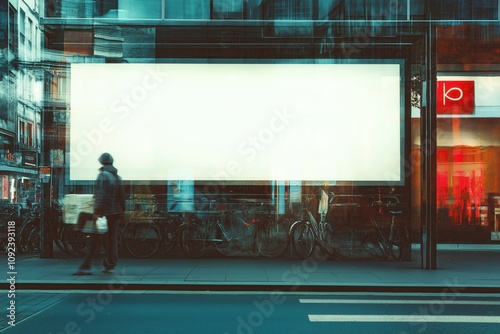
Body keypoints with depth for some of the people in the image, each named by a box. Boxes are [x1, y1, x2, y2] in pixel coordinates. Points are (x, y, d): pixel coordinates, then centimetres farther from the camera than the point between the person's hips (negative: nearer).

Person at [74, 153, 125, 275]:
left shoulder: (103, 175, -10)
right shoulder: (118, 177, 12)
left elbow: (100, 195, -20)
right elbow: (122, 197, 15)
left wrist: (97, 211, -23)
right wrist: (121, 212, 20)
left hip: (104, 213, -6)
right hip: (116, 213, 6)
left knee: (94, 240, -3)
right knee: (113, 240, 9)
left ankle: (86, 266, -4)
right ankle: (110, 266, 13)